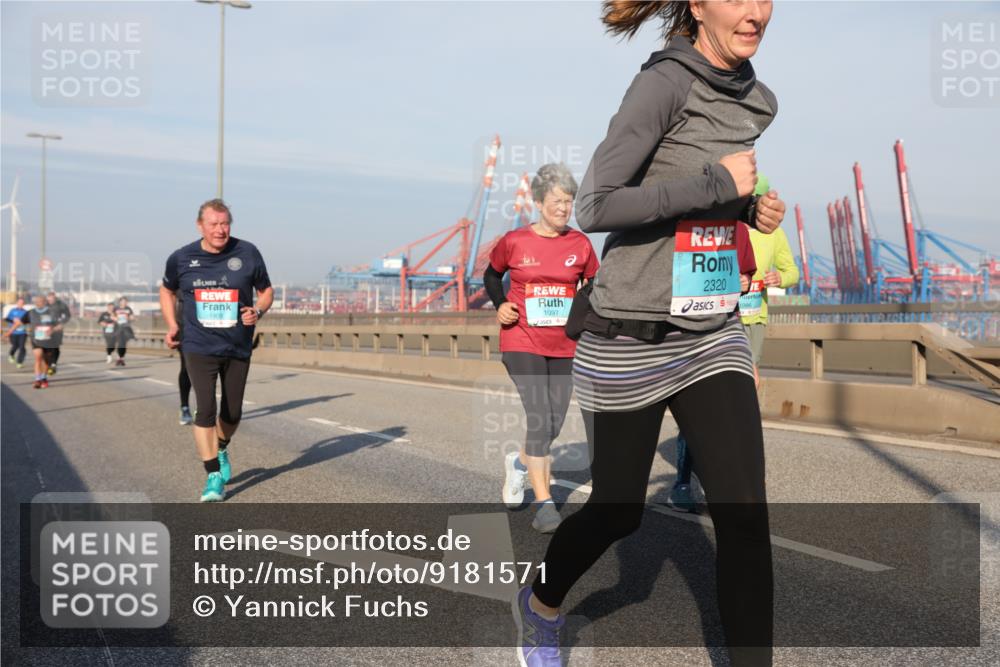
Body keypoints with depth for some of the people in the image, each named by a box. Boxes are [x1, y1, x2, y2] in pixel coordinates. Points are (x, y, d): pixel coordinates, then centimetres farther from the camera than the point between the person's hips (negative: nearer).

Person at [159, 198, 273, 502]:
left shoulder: (248, 253, -4)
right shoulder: (181, 258, -3)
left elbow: (266, 290, 8)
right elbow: (167, 290, 17)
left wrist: (257, 311, -13)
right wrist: (172, 325, 3)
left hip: (238, 349, 1)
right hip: (199, 348, -1)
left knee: (233, 413, 10)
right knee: (205, 409, -13)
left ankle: (221, 450, 42)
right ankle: (213, 476, -4)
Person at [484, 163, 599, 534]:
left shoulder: (580, 244, 3)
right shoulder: (514, 242, -3)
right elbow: (492, 275, 13)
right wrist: (500, 305, -3)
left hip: (564, 346, 4)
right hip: (522, 342, -3)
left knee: (553, 425, 9)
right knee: (539, 417, -15)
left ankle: (519, 463, 41)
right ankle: (544, 504, -6)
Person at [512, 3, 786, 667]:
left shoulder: (759, 101, 9)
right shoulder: (665, 82, -13)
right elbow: (594, 206, -19)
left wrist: (752, 208, 5)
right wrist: (715, 184, -20)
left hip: (714, 338, 6)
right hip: (631, 341, -5)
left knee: (745, 514, -7)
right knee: (618, 512, 11)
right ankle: (540, 606, 41)